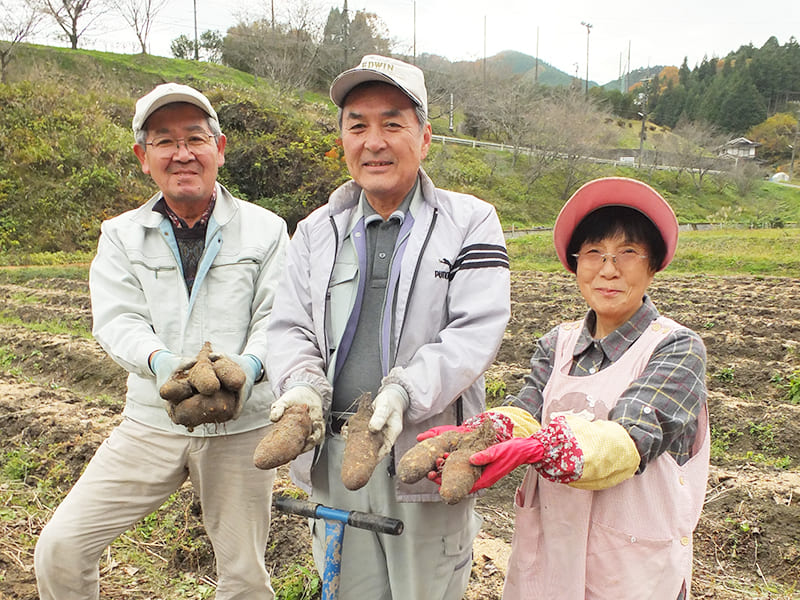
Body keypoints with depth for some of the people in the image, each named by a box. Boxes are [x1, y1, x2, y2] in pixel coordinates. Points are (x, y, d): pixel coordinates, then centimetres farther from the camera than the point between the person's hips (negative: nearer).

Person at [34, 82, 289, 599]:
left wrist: (249, 365, -28)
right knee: (60, 547, -2)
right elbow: (116, 320, -7)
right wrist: (158, 360, -28)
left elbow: (276, 318, -6)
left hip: (241, 426, -1)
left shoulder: (265, 229, 0)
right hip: (152, 421, 2)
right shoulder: (121, 236, 6)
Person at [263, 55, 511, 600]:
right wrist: (302, 385, -15)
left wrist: (404, 391, -27)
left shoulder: (469, 222, -2)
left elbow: (476, 333, -13)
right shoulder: (317, 231, 11)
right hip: (333, 456, 4)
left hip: (427, 454, -3)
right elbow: (290, 327, 7)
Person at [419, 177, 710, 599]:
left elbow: (630, 438, -23)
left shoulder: (677, 349, -10)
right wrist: (468, 438, -32)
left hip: (633, 565, -3)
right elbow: (525, 413, -10)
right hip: (547, 549, 4)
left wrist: (538, 447, -40)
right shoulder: (558, 344, 4)